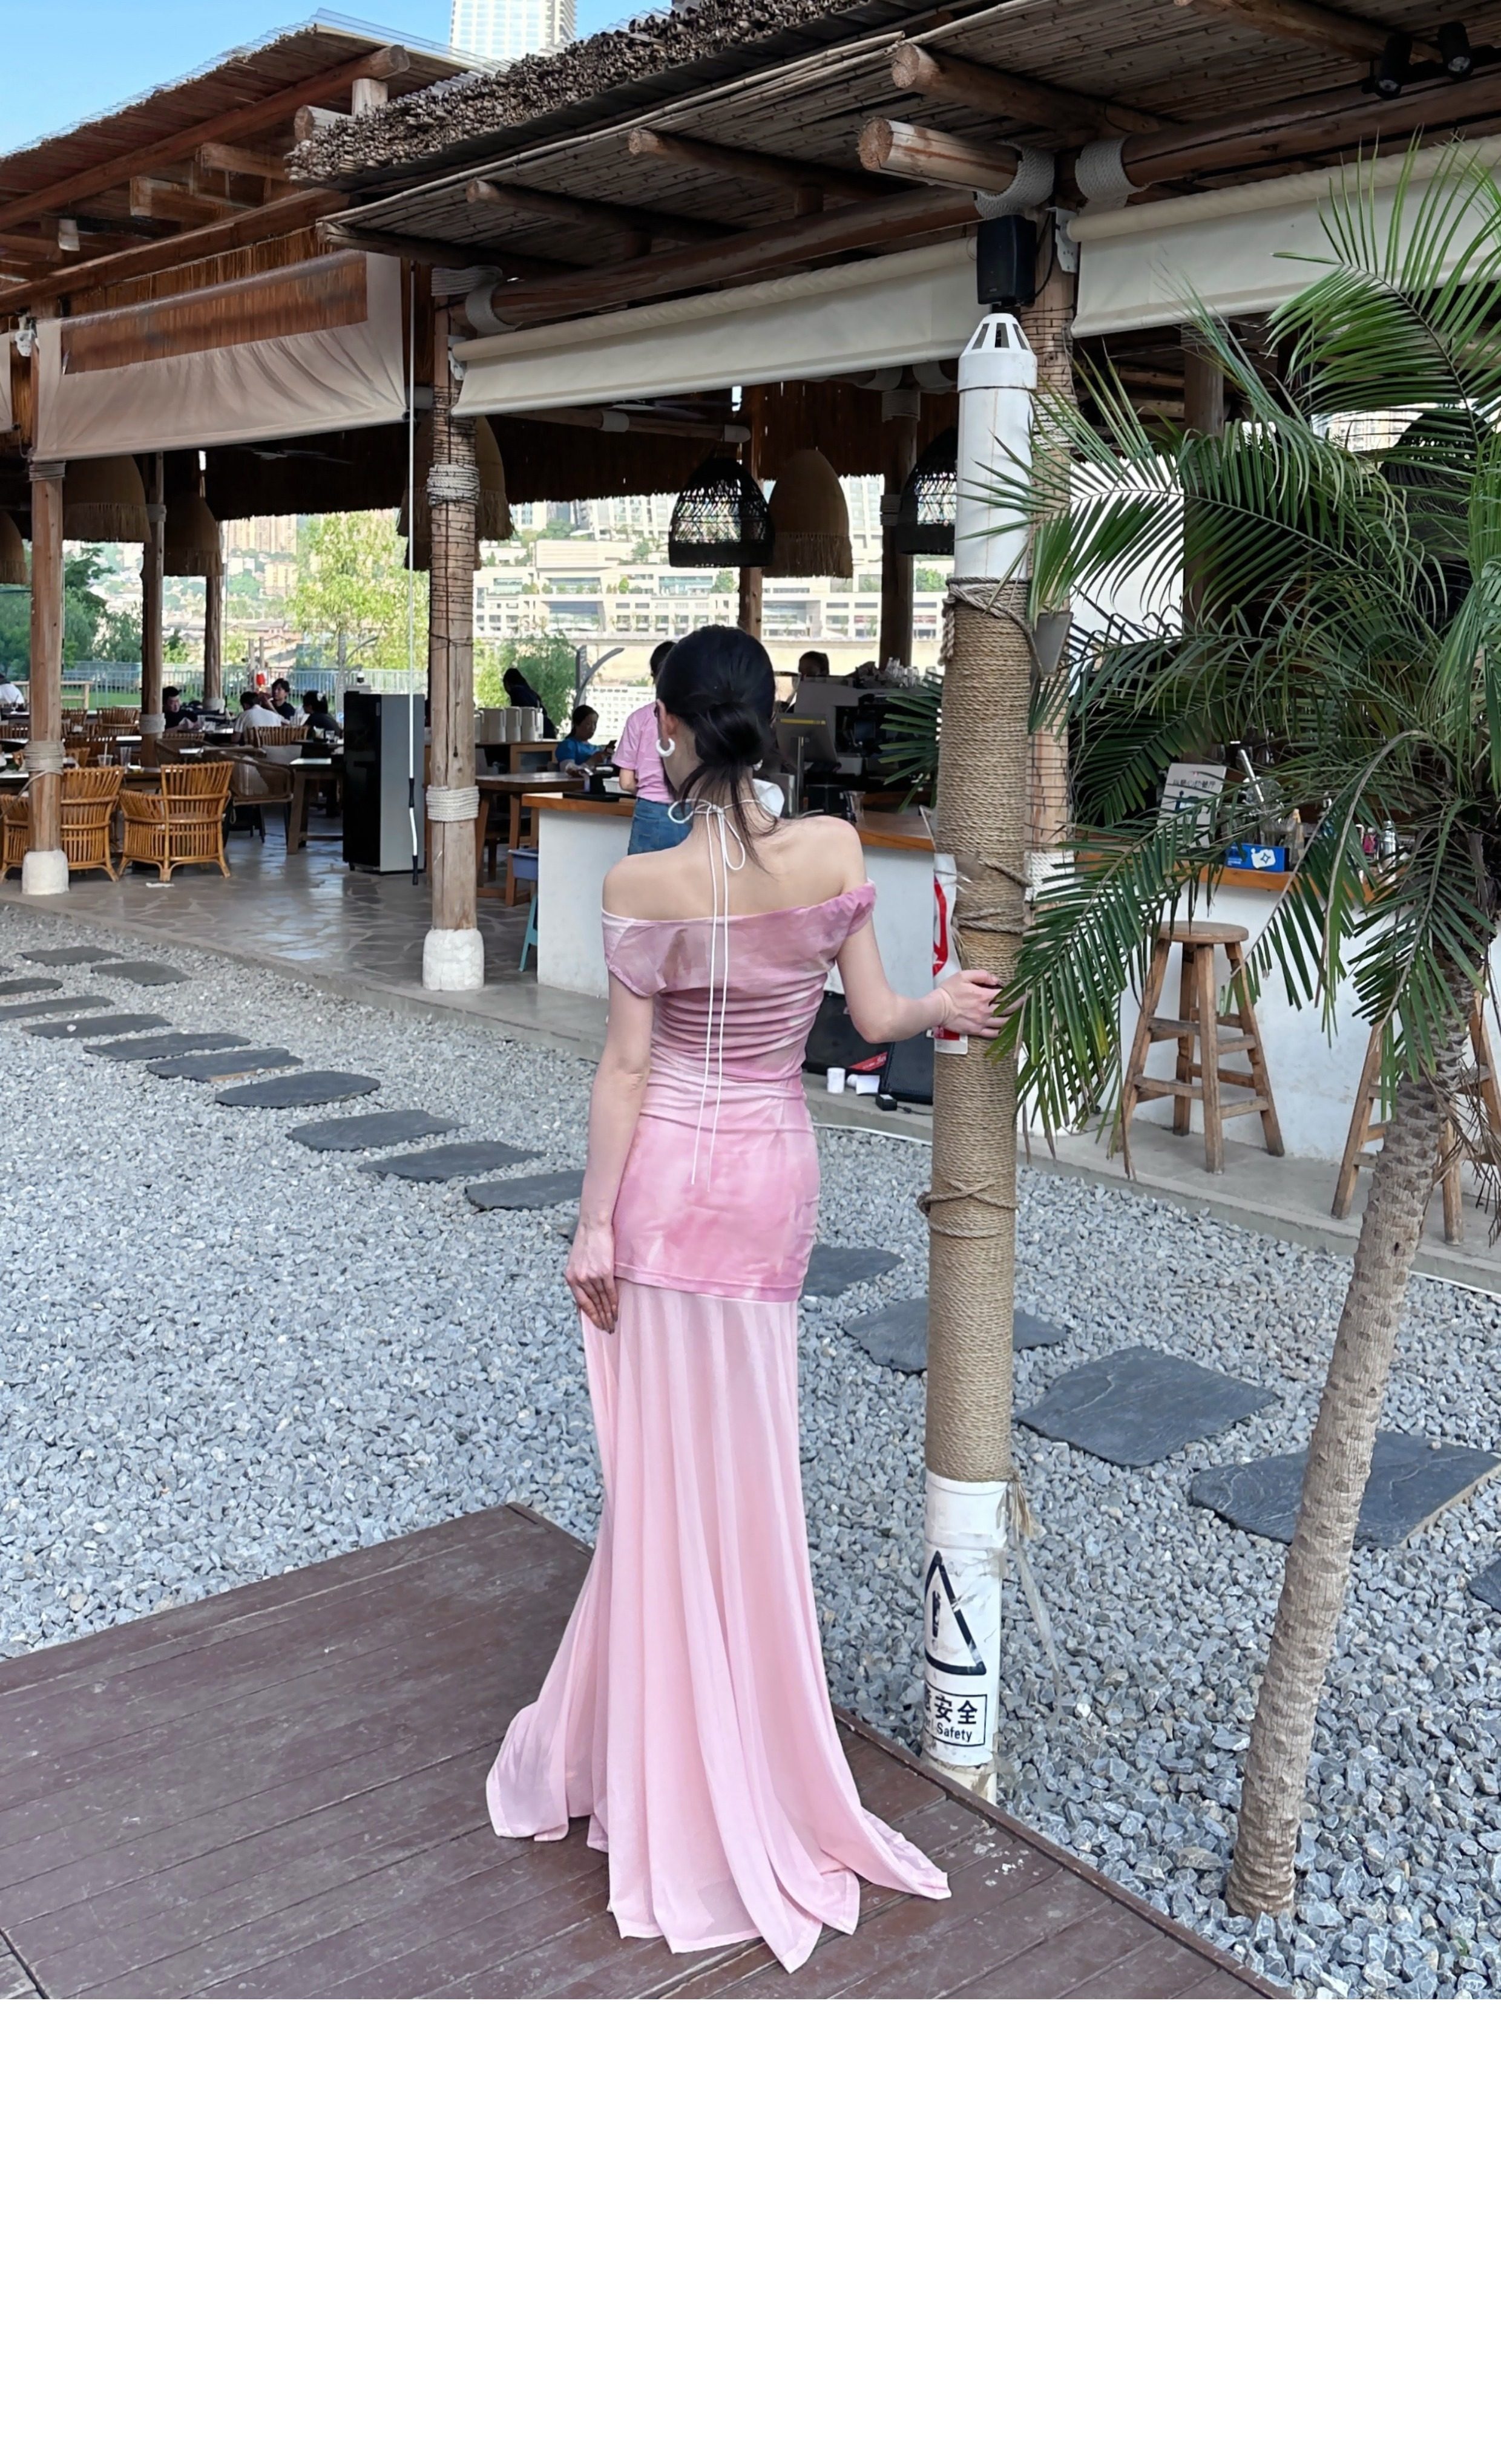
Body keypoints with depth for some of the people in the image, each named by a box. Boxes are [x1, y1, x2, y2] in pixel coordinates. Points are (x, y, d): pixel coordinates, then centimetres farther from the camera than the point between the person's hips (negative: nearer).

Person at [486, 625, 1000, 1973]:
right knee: (743, 1467, 17)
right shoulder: (835, 848, -6)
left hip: (670, 1173, -3)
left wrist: (594, 1224, -5)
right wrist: (944, 1005, 19)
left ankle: (672, 1783, 24)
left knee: (673, 1470, 8)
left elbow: (625, 1070, -12)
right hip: (780, 1168, 3)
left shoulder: (644, 884, -15)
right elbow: (877, 1017, -2)